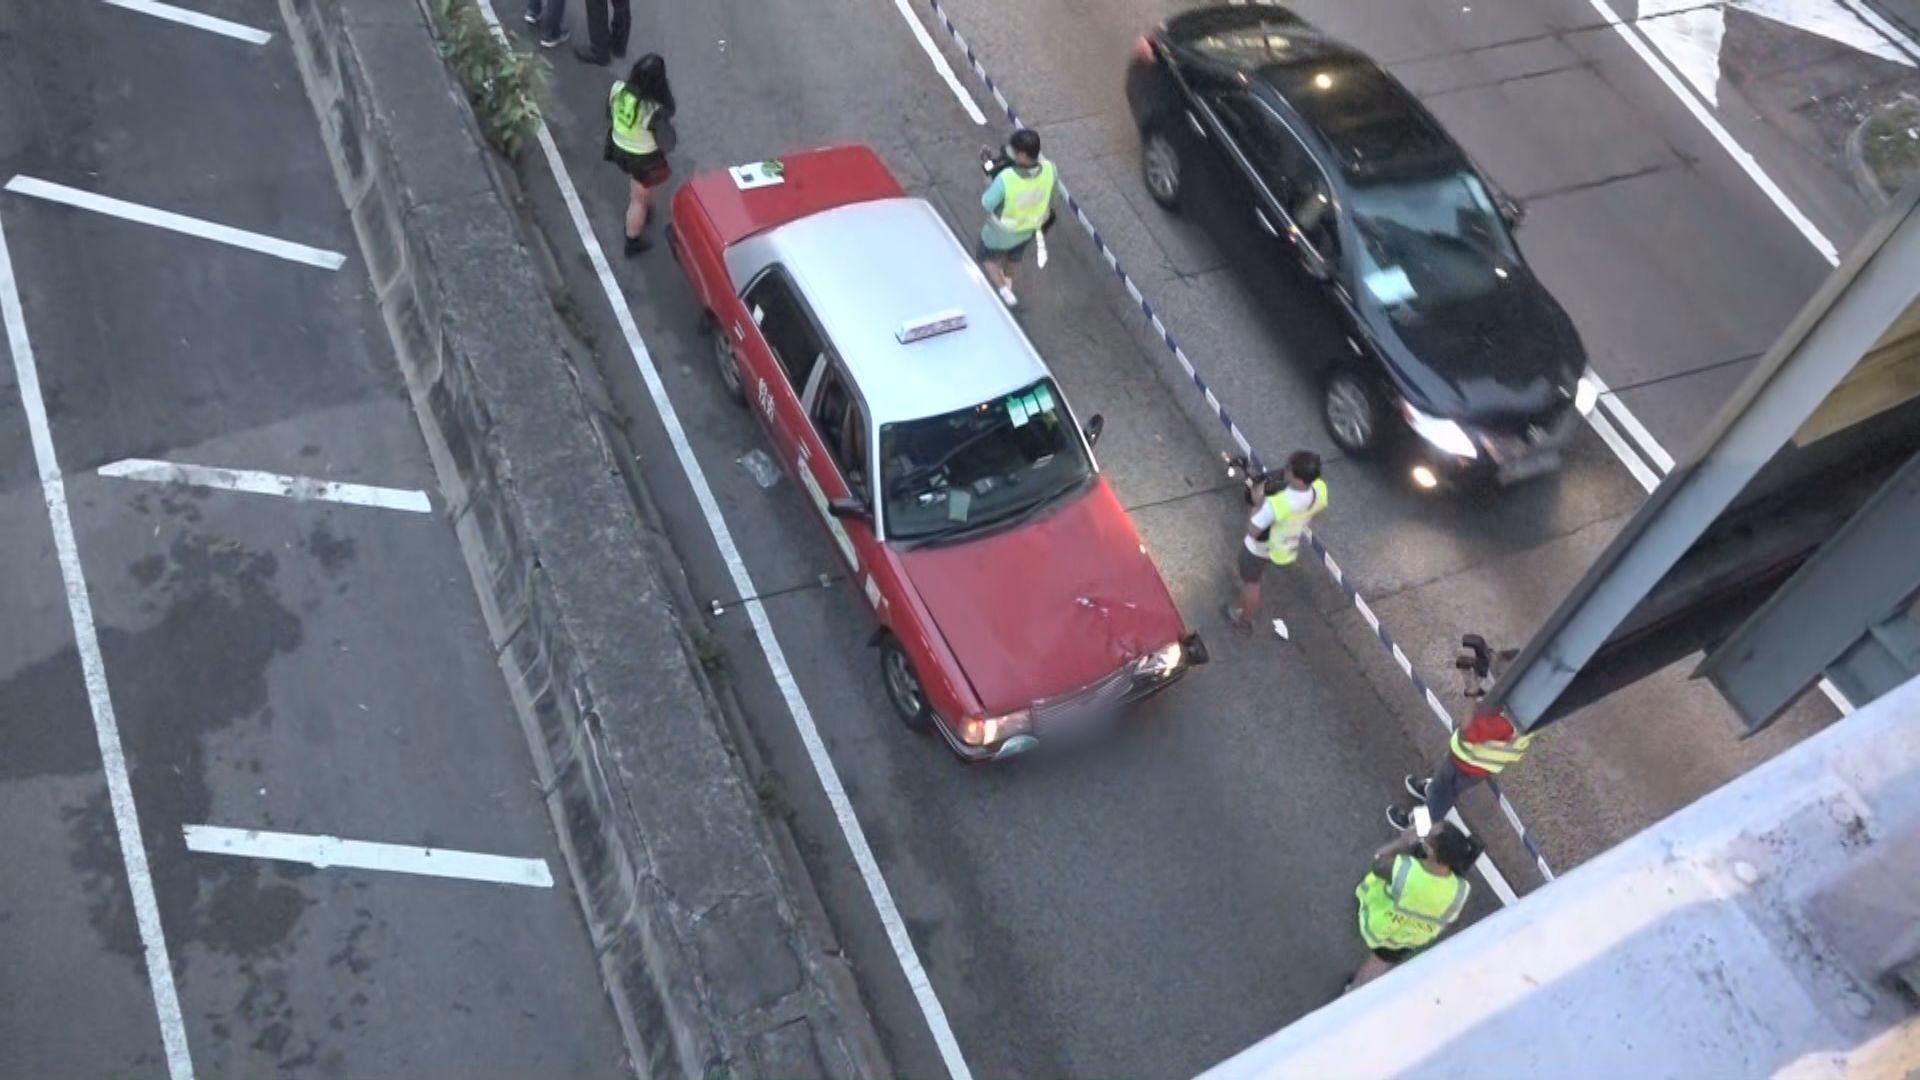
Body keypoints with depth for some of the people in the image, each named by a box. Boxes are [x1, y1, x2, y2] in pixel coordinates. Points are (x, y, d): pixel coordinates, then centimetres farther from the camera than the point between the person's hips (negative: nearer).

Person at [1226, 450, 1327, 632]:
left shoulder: (1277, 503, -46)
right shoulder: (1320, 489, -26)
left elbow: (1253, 530, -32)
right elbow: (1319, 513, -3)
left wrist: (1260, 501, -22)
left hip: (1260, 548, -6)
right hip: (1288, 546, 6)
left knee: (1250, 582, 23)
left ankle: (1245, 620, 49)